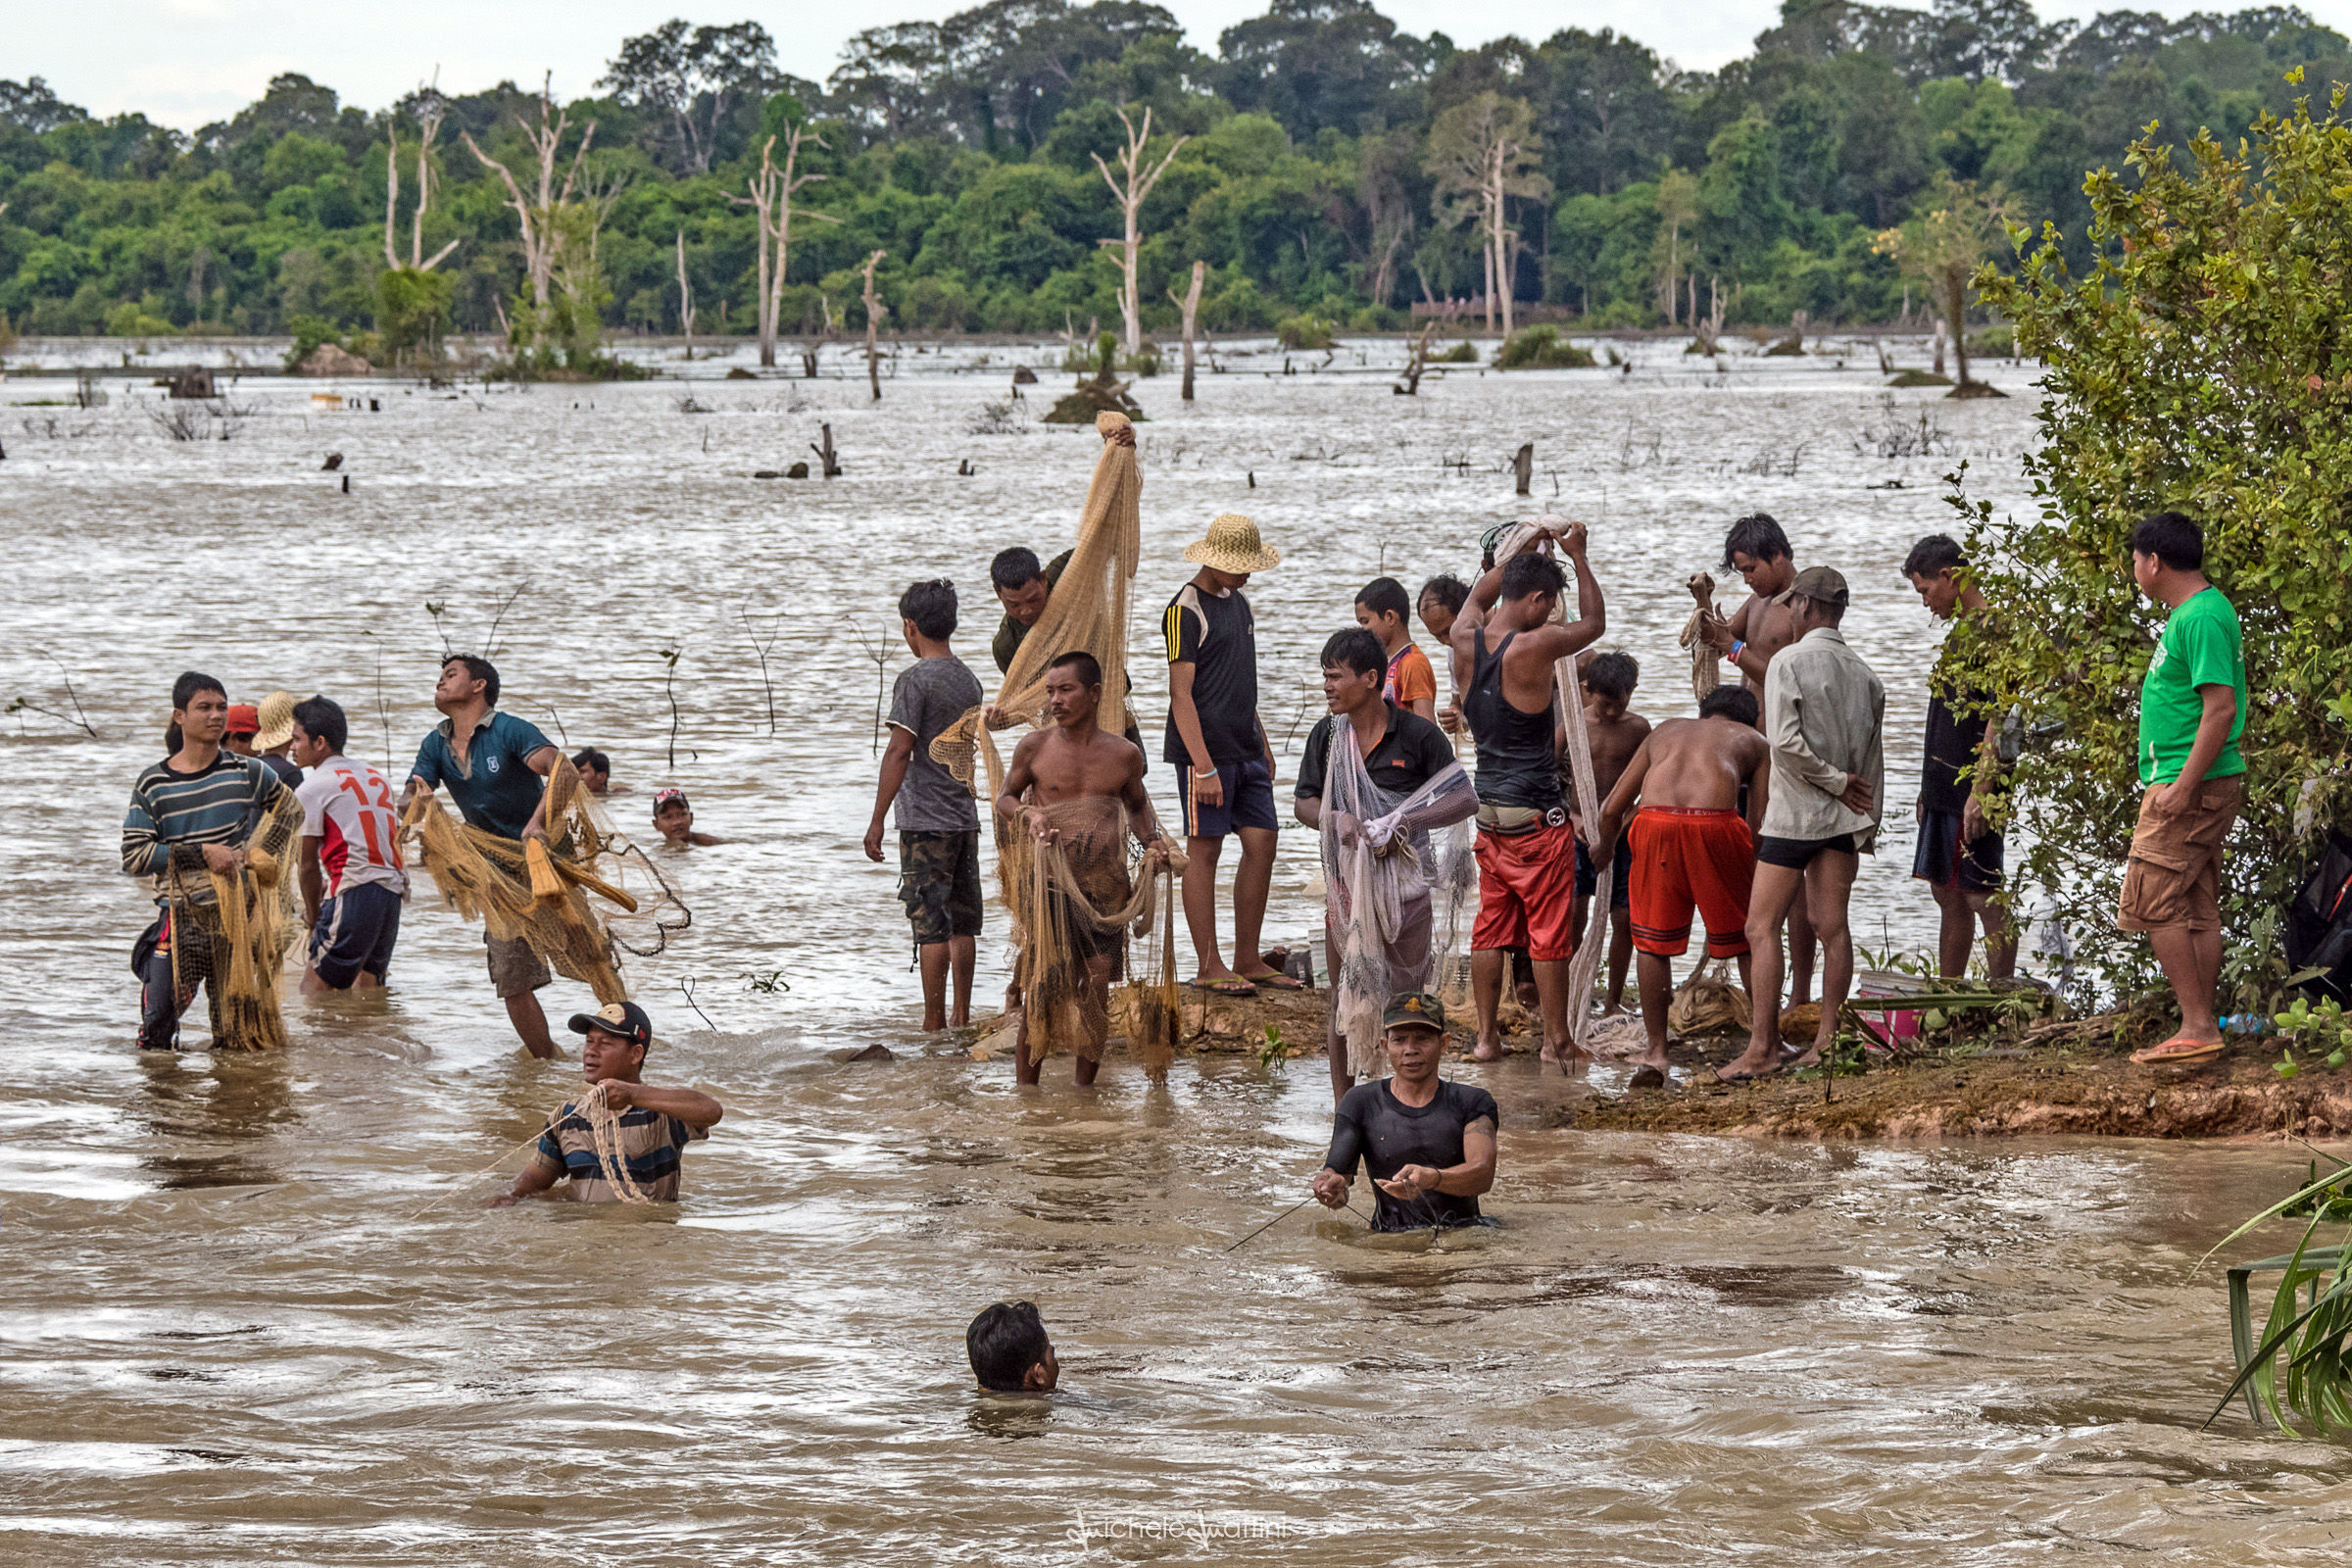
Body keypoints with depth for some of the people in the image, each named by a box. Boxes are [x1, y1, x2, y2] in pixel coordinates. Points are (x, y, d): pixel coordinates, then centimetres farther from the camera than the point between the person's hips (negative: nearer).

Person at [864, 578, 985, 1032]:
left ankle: (934, 1026, -5)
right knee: (962, 923, 12)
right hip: (965, 816, 7)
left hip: (925, 821, -7)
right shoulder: (969, 679, 11)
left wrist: (877, 820, -14)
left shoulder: (915, 680, -12)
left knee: (931, 926, -6)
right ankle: (961, 1018, 17)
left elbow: (900, 751, -16)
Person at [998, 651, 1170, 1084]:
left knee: (1096, 996, 4)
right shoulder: (1035, 747, 1)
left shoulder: (1124, 755, 6)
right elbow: (1005, 797, 13)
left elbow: (1137, 806, 23)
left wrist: (1151, 841, 4)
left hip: (1107, 887, 2)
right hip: (1052, 883, -2)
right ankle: (1025, 1091, 2)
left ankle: (1084, 1089, 16)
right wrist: (1027, 814, -8)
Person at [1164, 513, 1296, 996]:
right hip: (1205, 751, -8)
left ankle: (1248, 960, 13)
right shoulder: (1186, 610, -11)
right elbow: (1181, 694, -16)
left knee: (1262, 845, 6)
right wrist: (1203, 767, -20)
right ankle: (1208, 966, 1)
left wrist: (1262, 743, 24)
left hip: (1245, 752, 8)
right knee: (1204, 850, -3)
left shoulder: (1238, 602, 16)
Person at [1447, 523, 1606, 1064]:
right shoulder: (1532, 648, -20)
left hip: (1488, 810, 7)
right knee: (1550, 932, 3)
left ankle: (1487, 1035, 16)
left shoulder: (1467, 642, -1)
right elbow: (1594, 624, -2)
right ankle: (1556, 1039, 9)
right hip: (1536, 815, -7)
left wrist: (1525, 549, 25)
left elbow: (1478, 596, 23)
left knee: (1492, 926, 13)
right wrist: (1577, 557, 6)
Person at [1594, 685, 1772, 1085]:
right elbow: (1759, 828, 17)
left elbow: (1613, 809, 29)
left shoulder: (1666, 730, 35)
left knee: (1652, 940, 18)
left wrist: (1605, 850, 49)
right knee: (1746, 936, 18)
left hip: (1654, 823, 1)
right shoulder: (1754, 741, 30)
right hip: (1714, 823, -1)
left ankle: (1655, 1052, 16)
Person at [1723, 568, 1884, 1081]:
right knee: (1831, 928, 8)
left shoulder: (1789, 661, -10)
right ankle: (1828, 1039, 8)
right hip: (1844, 819, 6)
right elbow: (1873, 756, 11)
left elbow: (1785, 741, -20)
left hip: (1794, 815, -6)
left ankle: (1763, 1046, -9)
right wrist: (1867, 826, 16)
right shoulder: (1863, 673, 8)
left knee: (1762, 927, -4)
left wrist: (1836, 782, -9)